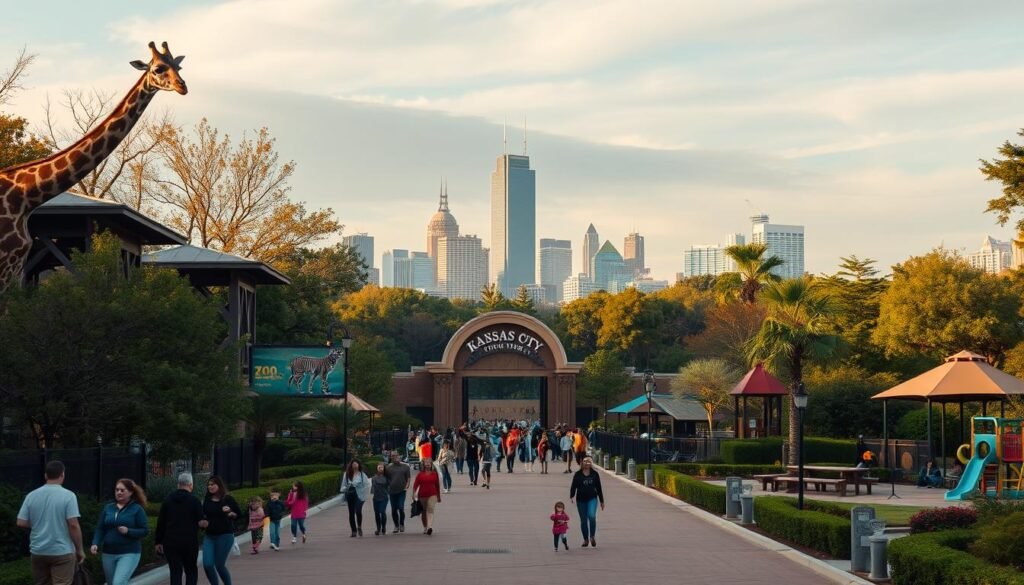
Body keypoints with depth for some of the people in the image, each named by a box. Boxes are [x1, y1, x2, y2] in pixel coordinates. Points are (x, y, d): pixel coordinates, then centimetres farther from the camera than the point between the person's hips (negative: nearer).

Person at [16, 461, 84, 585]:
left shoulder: (31, 495, 2)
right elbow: (73, 525, -15)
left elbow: (21, 523, 2)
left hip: (38, 551, 4)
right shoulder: (68, 495, -10)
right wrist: (80, 549, -5)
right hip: (62, 552, -4)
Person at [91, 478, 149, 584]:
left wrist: (128, 531, -20)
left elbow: (145, 531, -5)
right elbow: (100, 529, 6)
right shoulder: (108, 508, 7)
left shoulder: (137, 509, -4)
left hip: (129, 553, -5)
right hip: (108, 553, 5)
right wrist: (95, 544, -10)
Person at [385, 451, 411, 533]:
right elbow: (386, 479, 9)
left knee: (401, 508, -12)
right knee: (394, 510, 5)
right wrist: (387, 489, 2)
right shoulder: (388, 467, 5)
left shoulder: (405, 467, 4)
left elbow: (409, 478, 5)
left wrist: (406, 486, -8)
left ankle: (402, 524, 8)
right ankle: (396, 526, 18)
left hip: (401, 491, -2)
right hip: (392, 491, 2)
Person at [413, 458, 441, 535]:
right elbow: (415, 485, 0)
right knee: (423, 512, 12)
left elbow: (437, 485, 12)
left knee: (430, 510, -19)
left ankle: (430, 527, -32)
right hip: (422, 495, 2)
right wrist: (413, 494, -13)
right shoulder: (420, 474, 4)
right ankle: (425, 527, 28)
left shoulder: (434, 473, 6)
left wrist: (439, 496, 16)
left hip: (432, 495, -2)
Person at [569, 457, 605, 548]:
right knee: (583, 520, 6)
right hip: (581, 500, 1)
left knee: (592, 516, -22)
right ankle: (586, 539, 20)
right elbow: (573, 486, -2)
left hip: (592, 499, -1)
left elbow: (598, 488, 10)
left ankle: (592, 537, -6)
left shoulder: (594, 474, 5)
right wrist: (571, 496, -20)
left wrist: (602, 501, 12)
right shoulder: (578, 475, 2)